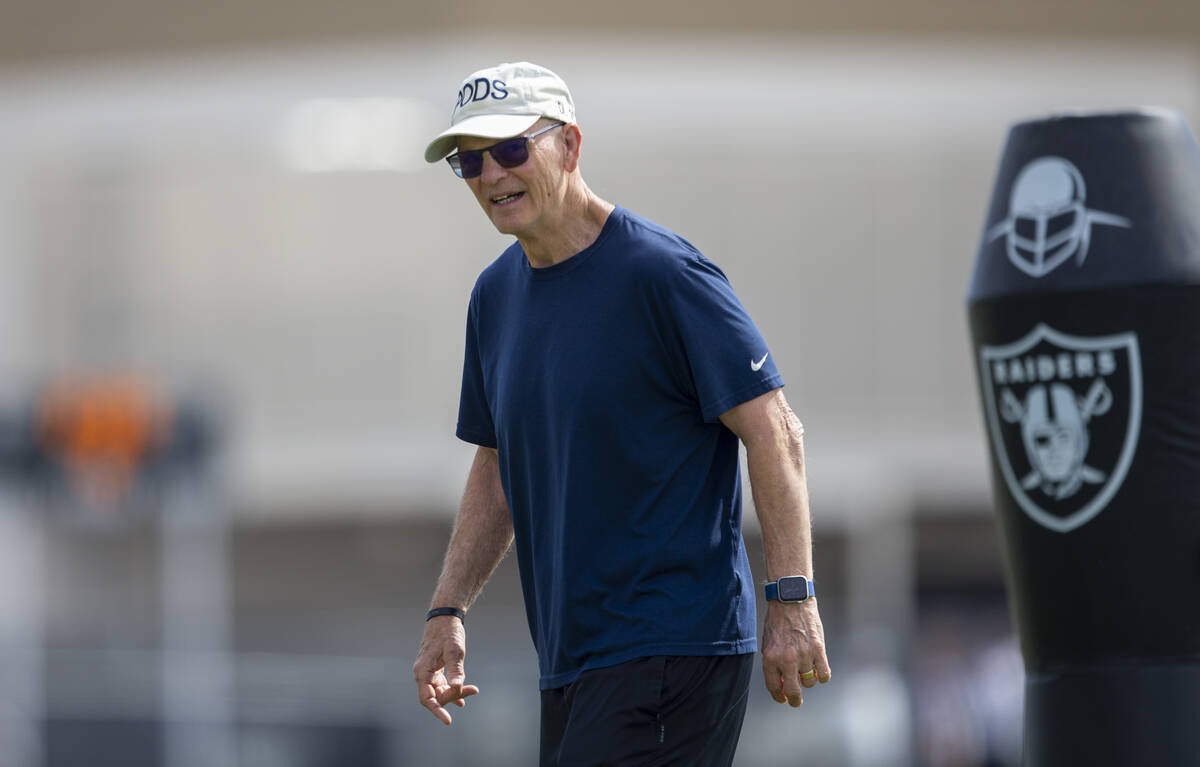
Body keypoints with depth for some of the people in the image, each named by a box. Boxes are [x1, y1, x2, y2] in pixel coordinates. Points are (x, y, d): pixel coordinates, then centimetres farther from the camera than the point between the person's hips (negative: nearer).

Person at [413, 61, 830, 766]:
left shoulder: (661, 272, -11)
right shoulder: (496, 294, 13)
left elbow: (774, 431, -12)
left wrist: (793, 601, -18)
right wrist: (448, 613, 14)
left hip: (675, 649, -8)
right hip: (571, 655, 8)